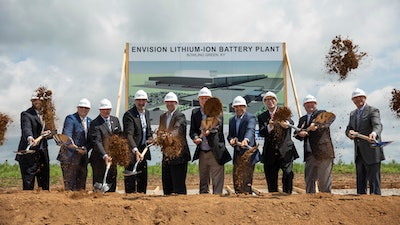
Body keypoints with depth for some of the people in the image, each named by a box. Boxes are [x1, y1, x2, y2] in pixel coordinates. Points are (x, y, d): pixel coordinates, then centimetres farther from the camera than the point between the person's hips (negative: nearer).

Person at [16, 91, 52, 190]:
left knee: (44, 184, 12)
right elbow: (26, 128, -25)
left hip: (43, 154, 7)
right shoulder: (26, 114, -7)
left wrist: (48, 133, -3)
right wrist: (30, 138, -46)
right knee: (28, 184, -5)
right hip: (29, 154, -6)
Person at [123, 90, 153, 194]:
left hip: (143, 151, 8)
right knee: (130, 181, -3)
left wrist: (150, 138, 3)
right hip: (132, 153, -8)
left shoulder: (147, 113, 11)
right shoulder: (129, 114, -16)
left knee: (143, 180, 14)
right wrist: (135, 150, -40)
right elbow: (129, 135, -27)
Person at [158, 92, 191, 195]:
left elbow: (177, 130, -24)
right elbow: (160, 132, 16)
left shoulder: (180, 116, -7)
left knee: (179, 184, -4)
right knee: (166, 183, 11)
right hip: (166, 155, 7)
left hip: (178, 154, -7)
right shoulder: (162, 116, 16)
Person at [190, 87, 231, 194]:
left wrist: (209, 131, -40)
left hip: (215, 153, -4)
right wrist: (195, 138, -21)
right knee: (203, 183, 13)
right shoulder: (195, 112, 9)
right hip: (202, 153, 4)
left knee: (217, 183, -4)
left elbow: (218, 126, -19)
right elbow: (192, 130, 1)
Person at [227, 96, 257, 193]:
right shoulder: (232, 120, 15)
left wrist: (246, 140, -46)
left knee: (245, 181, -9)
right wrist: (231, 139, -10)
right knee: (236, 181, 11)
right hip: (237, 153, 7)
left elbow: (250, 130, -25)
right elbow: (230, 135, 15)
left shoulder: (250, 117, -6)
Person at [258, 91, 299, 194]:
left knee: (288, 174, -16)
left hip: (286, 151, -1)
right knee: (271, 181, 5)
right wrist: (269, 127, -27)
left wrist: (286, 123, -38)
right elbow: (261, 133, -6)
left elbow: (291, 122, -14)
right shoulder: (262, 117, 10)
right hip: (270, 154, 2)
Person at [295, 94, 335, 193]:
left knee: (324, 180, -2)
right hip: (309, 154, 5)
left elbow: (325, 124, -17)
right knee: (309, 180, 7)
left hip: (323, 152, -5)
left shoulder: (322, 113, 4)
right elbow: (296, 133, 12)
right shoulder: (302, 119, 21)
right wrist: (300, 134, -11)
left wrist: (316, 127, -37)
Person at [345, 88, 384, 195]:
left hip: (371, 152, -7)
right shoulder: (353, 114, 16)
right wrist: (350, 133, -10)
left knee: (373, 180, -6)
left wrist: (374, 133, -46)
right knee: (360, 181, 13)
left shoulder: (373, 111, -7)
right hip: (359, 153, 7)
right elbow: (348, 129, 15)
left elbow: (378, 125, -24)